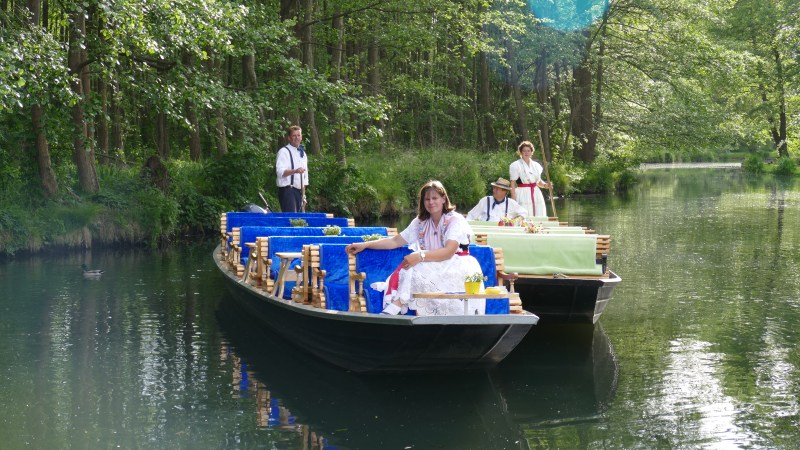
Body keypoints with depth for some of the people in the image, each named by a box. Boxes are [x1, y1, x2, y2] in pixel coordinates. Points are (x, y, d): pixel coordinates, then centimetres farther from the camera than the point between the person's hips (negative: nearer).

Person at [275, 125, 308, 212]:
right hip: (287, 190, -7)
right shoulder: (284, 152, -5)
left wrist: (303, 195, 19)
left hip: (298, 191, 7)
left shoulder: (302, 153, 19)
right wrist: (295, 171, -36)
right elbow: (280, 171, -19)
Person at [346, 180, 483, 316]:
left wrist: (420, 256, -36)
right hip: (431, 267, 5)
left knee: (417, 272, -32)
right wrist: (365, 245, -1)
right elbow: (395, 241, 11)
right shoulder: (420, 222, 12)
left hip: (456, 267, -5)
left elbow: (449, 251, -21)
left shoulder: (455, 220, -7)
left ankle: (392, 310, -31)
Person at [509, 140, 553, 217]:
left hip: (536, 196, 5)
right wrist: (514, 201, -11)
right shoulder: (515, 166, -3)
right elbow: (512, 185, -5)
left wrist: (546, 185, 2)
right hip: (523, 196, -5)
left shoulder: (536, 165, 13)